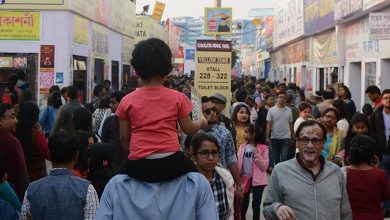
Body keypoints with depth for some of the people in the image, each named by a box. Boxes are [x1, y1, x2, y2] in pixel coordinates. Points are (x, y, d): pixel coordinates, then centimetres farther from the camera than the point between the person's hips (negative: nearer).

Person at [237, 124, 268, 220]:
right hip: (245, 179, 3)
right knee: (243, 205, 8)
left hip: (258, 180, -3)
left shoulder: (263, 148, -7)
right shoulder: (242, 147, 3)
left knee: (256, 205, 5)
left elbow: (264, 166, -11)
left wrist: (257, 155, -21)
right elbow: (238, 164, 5)